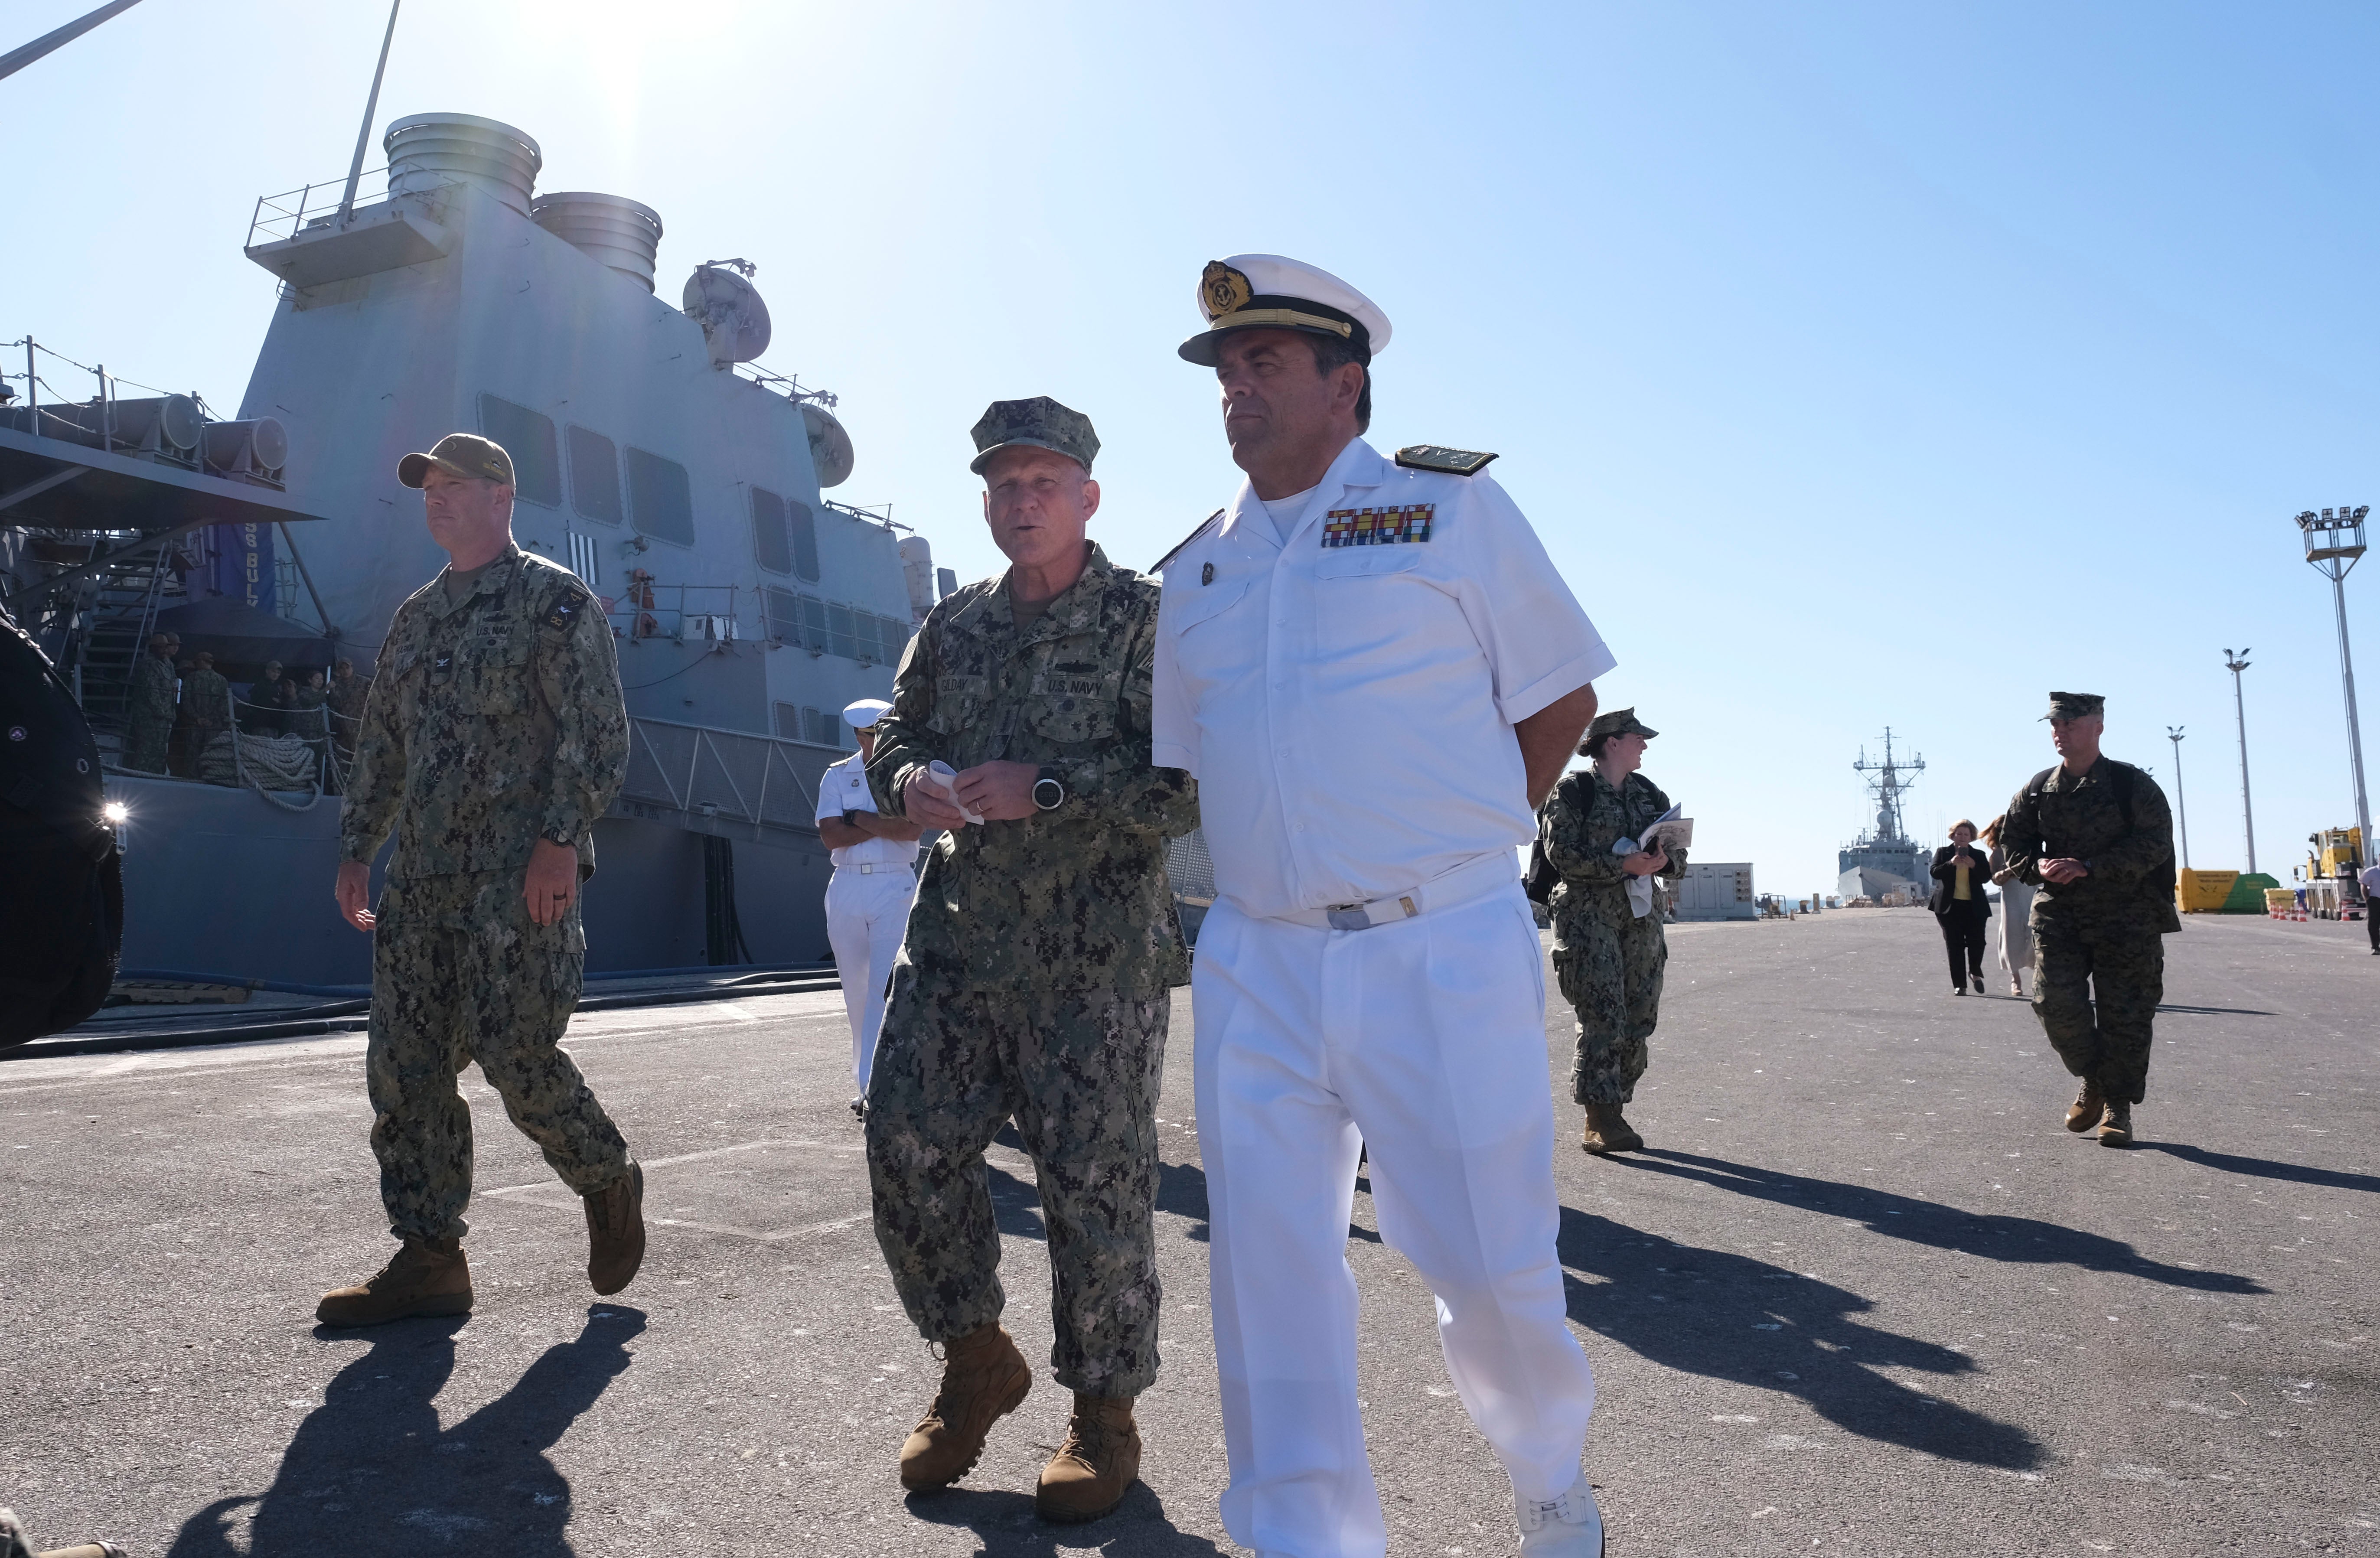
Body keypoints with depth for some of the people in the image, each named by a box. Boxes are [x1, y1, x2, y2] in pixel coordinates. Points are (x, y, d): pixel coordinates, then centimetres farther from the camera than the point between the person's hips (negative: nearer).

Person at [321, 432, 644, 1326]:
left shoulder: (554, 601, -2)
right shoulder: (417, 616, 21)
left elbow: (597, 734, -10)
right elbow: (380, 743, 26)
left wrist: (561, 838, -19)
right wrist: (355, 847, 20)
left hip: (521, 876, -7)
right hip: (422, 876, 8)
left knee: (514, 1056, -9)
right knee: (404, 1067, 4)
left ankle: (610, 1184, 16)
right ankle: (429, 1260, 12)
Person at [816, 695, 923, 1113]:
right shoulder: (837, 776, 9)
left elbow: (912, 829, -12)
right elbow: (831, 836, -4)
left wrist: (857, 818, -7)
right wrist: (885, 825, -8)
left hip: (895, 887, -3)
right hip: (846, 888, 3)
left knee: (884, 988, -11)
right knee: (856, 991, 8)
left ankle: (873, 1088, -13)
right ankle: (865, 1078, 20)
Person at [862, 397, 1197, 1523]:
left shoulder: (1145, 620, -5)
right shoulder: (952, 627, 13)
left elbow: (1191, 785, -13)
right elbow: (895, 736, 21)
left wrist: (1045, 788, -21)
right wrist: (908, 780, -3)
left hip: (1098, 948, -5)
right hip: (959, 933, 6)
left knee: (1094, 1178, -1)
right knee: (908, 1147, 3)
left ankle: (1104, 1410, 20)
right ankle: (975, 1361, 27)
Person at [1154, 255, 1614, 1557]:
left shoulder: (1451, 504, 3)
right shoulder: (1195, 570, 14)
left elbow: (1561, 698, 5)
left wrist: (1450, 841, 6)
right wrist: (1298, 860, 13)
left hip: (1442, 957, -3)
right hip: (1256, 965, 4)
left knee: (1488, 1261, 2)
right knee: (1267, 1270, 4)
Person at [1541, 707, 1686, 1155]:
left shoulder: (1649, 793, 17)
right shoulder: (1572, 791, -3)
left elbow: (1679, 855, 16)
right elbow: (1562, 853, -12)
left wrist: (1663, 860, -8)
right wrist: (1623, 865, -20)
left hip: (1641, 915, 6)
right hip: (1588, 916, -6)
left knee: (1639, 1020, 3)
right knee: (1604, 1018, -12)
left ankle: (1610, 1115, 11)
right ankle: (1601, 1121, -9)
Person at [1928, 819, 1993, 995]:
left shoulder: (1979, 855, 10)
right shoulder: (1943, 853, 8)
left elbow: (1986, 877, 1)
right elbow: (1935, 873, -5)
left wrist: (1974, 866, -16)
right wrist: (1951, 864, -20)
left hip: (1974, 907, 1)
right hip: (1950, 907, -1)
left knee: (1977, 943, -5)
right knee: (1955, 947, 0)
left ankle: (1975, 972, 26)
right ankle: (1959, 985, 5)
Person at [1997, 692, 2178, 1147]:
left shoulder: (2133, 785, -3)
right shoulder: (2038, 789, 8)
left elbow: (2154, 842, -11)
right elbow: (2014, 844, 14)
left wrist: (2089, 866, -19)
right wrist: (2038, 866, -9)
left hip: (2126, 917, -3)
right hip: (2059, 913, 3)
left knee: (2124, 1014, 0)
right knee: (2057, 1004, -8)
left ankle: (2117, 1106, 13)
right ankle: (2093, 1080, 17)